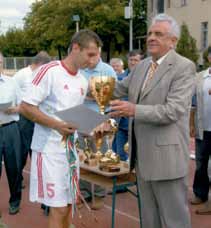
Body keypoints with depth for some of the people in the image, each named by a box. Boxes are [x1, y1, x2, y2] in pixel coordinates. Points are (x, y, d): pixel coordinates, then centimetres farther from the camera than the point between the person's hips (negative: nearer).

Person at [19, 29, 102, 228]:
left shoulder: (83, 81, 10)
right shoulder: (50, 71, -12)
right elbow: (25, 107, -15)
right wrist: (56, 124, -23)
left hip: (71, 149, 7)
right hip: (50, 149, -7)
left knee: (67, 205, 14)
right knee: (58, 208, -4)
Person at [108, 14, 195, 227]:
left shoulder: (184, 67, -12)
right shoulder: (142, 66, 11)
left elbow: (172, 111, -22)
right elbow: (119, 90, 18)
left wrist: (134, 110, -30)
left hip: (166, 156, -7)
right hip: (142, 155, 8)